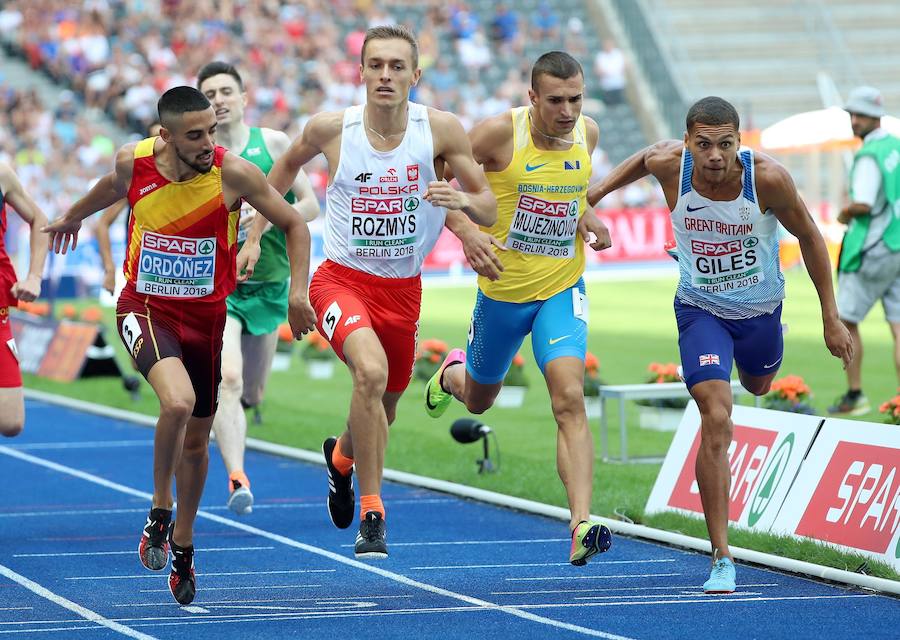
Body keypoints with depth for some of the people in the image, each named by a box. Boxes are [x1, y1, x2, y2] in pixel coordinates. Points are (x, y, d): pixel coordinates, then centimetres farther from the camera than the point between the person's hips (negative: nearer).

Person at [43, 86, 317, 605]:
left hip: (205, 315, 1)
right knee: (178, 402, -30)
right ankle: (160, 512, -7)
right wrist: (73, 217, 34)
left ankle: (183, 544, 36)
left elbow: (294, 225, -4)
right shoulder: (133, 162, -11)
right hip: (145, 307, -1)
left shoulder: (234, 174, -16)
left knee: (197, 440, 14)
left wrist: (298, 293, -15)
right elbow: (114, 187, 16)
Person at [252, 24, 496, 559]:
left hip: (404, 289, 3)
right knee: (371, 371, -31)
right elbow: (288, 164, 12)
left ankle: (342, 456, 57)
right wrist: (256, 234, 12)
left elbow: (489, 209, -3)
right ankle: (372, 514, -21)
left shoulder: (441, 130, -10)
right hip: (342, 279, -3)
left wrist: (462, 199, -26)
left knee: (386, 405, 19)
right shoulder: (331, 129, -11)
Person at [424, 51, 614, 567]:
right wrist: (467, 231, -27)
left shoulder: (588, 133, -4)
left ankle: (582, 526, -28)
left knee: (570, 397, -21)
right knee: (478, 400, 21)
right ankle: (452, 375, 60)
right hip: (503, 289, -1)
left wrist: (586, 216, -2)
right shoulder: (500, 132, -18)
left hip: (562, 290, 1)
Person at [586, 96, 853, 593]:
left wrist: (831, 318, -7)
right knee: (716, 420, -18)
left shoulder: (767, 177, -28)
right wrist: (598, 190, 4)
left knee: (757, 385, 29)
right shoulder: (670, 164, -25)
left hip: (760, 308, 1)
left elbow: (809, 238, -11)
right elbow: (644, 158, 4)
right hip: (701, 309, -1)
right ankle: (722, 559, -13)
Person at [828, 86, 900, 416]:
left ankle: (854, 395, 11)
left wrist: (845, 213, -5)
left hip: (871, 251, -8)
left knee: (846, 321, 6)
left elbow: (863, 204, -24)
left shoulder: (869, 156, -15)